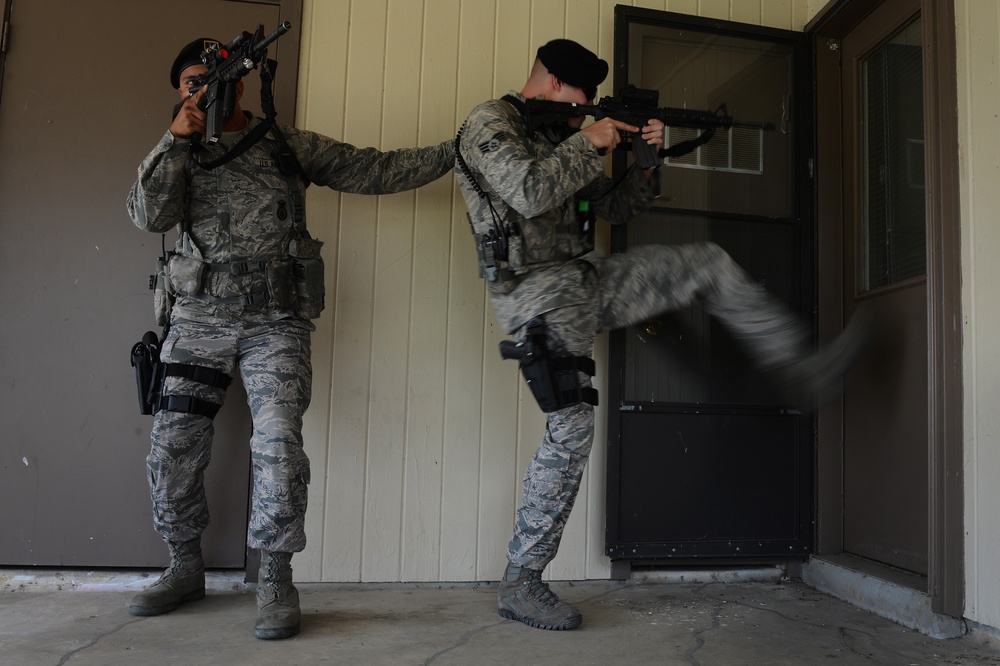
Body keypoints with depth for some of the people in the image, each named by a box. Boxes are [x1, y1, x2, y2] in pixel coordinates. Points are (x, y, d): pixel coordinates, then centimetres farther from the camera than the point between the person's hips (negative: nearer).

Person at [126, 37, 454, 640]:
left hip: (277, 322, -2)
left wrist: (456, 152, 0)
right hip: (200, 319, 2)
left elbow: (374, 170, 5)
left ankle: (276, 582, -1)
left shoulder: (290, 146, 9)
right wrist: (177, 138, -7)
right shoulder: (180, 156, 12)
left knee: (279, 442, -15)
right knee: (175, 445, 2)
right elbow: (149, 215, -5)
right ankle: (186, 568, 23)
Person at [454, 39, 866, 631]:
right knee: (573, 426, -13)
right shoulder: (490, 124, -4)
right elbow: (529, 194, -24)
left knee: (710, 264, 7)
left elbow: (617, 206, 22)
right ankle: (520, 584, -2)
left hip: (587, 280, 8)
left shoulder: (559, 135, 20)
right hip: (539, 294, -8)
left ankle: (795, 360, 16)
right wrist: (588, 143, -11)